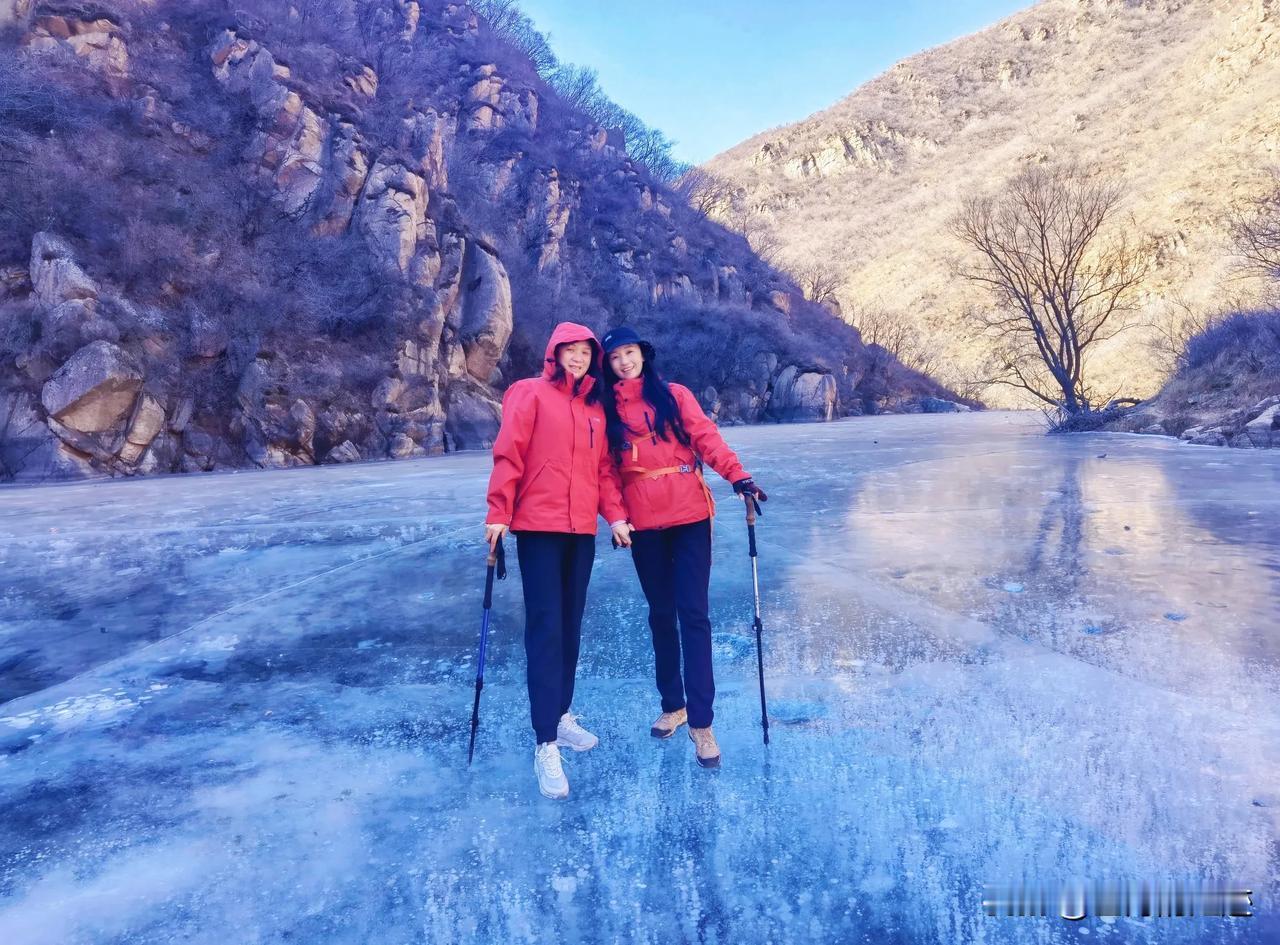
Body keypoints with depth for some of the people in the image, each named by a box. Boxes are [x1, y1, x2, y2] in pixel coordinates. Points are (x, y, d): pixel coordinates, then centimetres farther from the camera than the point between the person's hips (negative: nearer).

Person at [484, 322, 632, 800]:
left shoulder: (595, 408, 14)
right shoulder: (531, 394, -2)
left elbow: (604, 467, 13)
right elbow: (508, 454, -7)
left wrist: (615, 515, 2)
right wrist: (498, 513, -12)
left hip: (582, 530, 6)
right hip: (539, 527, -6)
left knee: (571, 626, 11)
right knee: (545, 629, -7)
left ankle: (561, 716, 25)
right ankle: (546, 744, -4)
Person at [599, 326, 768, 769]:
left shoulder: (675, 395, 5)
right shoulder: (608, 410, 11)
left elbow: (705, 436, -6)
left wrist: (737, 475, -20)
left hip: (689, 515, -2)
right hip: (643, 522, 2)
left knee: (693, 613, -6)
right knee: (661, 613, 11)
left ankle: (701, 722, -2)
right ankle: (673, 706, 26)